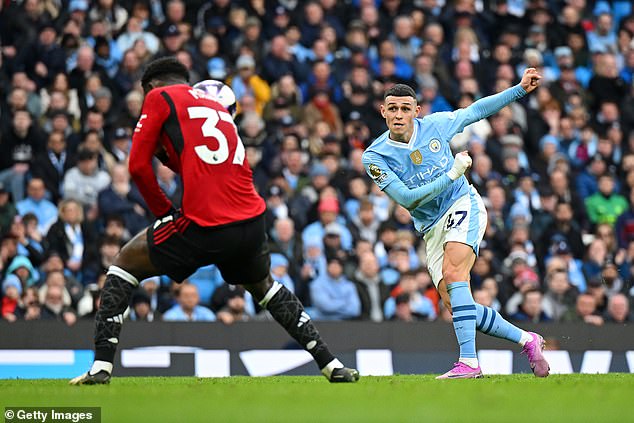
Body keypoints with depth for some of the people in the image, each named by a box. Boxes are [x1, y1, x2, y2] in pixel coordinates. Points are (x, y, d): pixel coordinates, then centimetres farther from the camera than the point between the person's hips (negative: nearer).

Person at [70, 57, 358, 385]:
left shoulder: (159, 97, 7)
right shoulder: (218, 105, 26)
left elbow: (138, 166, 1)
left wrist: (163, 211, 11)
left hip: (204, 227, -6)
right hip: (251, 221, 6)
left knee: (124, 264, 14)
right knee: (263, 286, 33)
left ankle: (101, 366, 3)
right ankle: (332, 366, 26)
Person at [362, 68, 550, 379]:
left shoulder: (434, 125, -3)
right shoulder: (374, 157, -8)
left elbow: (475, 111, 14)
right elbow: (407, 198, -16)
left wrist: (520, 89, 13)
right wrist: (452, 174, -19)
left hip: (463, 205, -3)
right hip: (431, 228, 3)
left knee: (453, 273, -28)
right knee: (455, 305, -6)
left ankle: (468, 361, -35)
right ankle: (526, 340, 12)